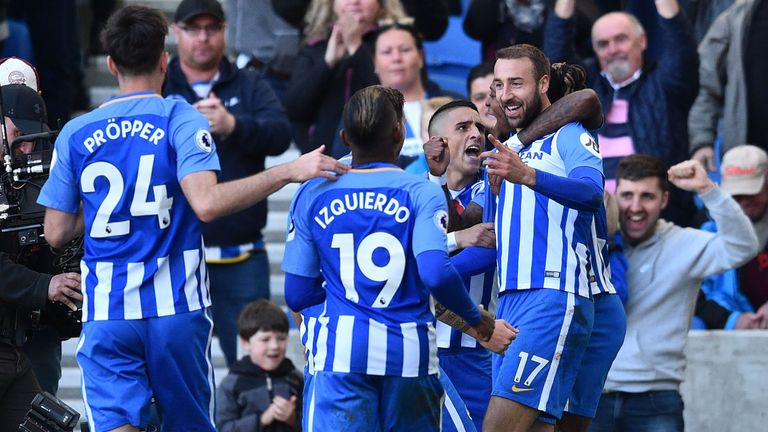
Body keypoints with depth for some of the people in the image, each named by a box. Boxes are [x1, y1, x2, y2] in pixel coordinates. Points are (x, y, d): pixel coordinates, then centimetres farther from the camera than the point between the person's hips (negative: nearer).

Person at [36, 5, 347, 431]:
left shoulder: (75, 134, 6)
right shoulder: (179, 118, -3)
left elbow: (56, 233, 7)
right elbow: (206, 203, -18)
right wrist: (289, 172, -16)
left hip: (106, 311, 1)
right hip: (175, 305, -1)